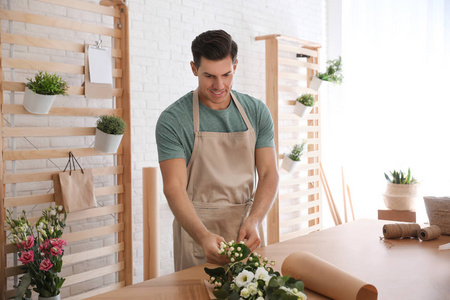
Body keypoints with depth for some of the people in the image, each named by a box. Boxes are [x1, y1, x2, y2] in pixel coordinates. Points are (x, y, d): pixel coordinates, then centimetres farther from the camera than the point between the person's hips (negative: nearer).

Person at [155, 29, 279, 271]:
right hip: (196, 230, -3)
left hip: (247, 227, 4)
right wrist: (203, 236, -31)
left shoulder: (257, 112, 2)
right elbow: (174, 188, -15)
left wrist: (254, 220, -18)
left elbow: (268, 173, -1)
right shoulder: (172, 120, -10)